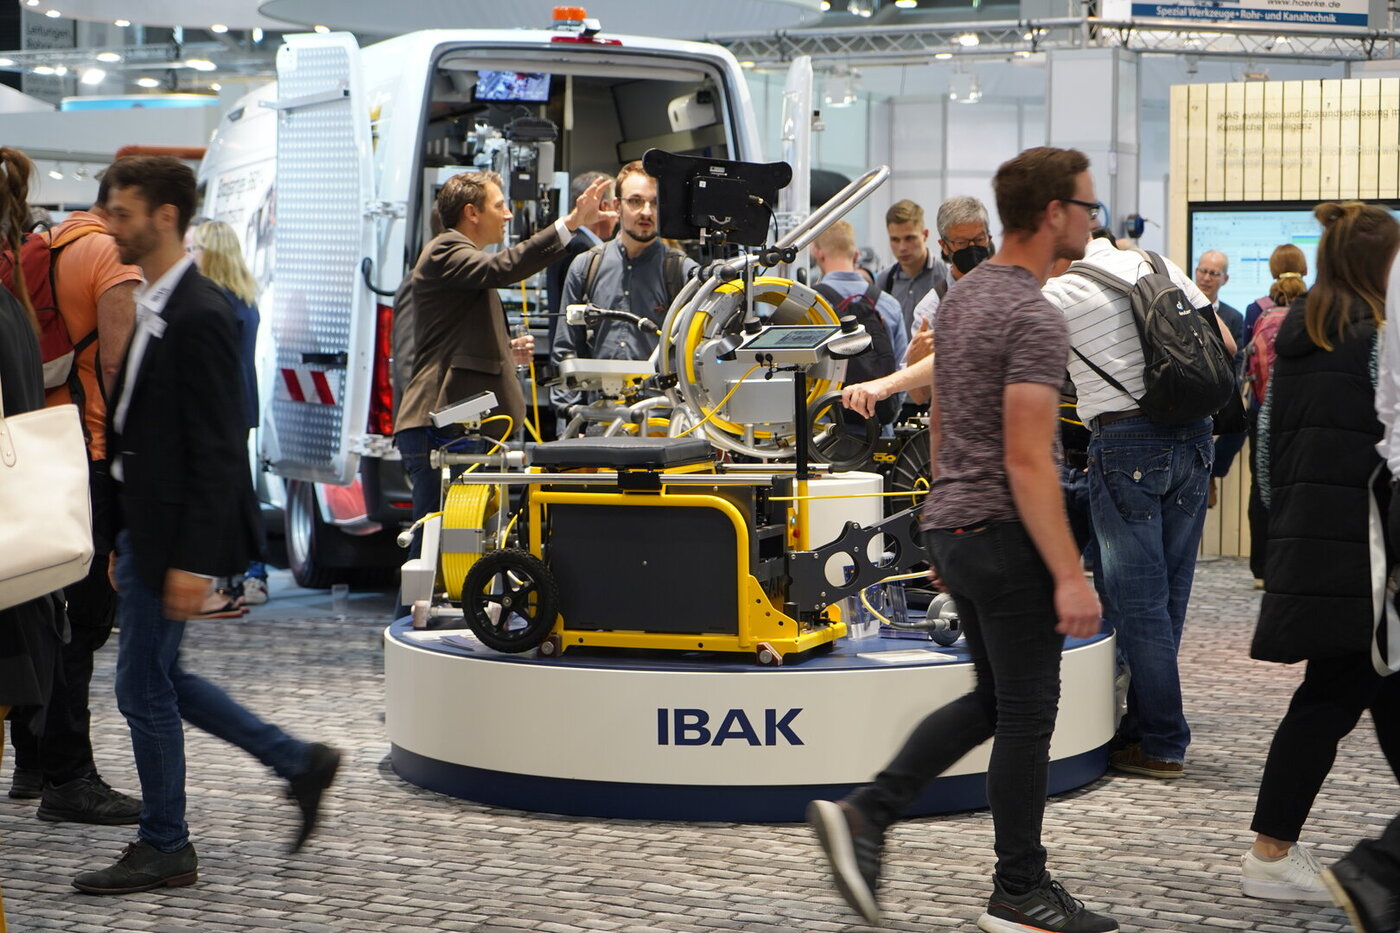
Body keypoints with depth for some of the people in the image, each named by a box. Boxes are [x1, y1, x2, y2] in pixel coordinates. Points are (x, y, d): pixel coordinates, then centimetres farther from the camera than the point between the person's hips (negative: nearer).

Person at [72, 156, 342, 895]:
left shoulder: (198, 317, -19)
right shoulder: (154, 309, 12)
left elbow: (215, 451, -21)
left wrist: (192, 561, -23)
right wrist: (127, 543, 18)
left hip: (175, 533, -10)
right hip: (144, 524, 10)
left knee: (143, 688, 0)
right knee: (158, 679, 17)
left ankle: (164, 849, 14)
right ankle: (299, 763, 25)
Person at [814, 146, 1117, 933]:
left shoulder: (966, 294, 12)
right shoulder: (1034, 318, -18)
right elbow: (1027, 461, -23)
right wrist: (1071, 576, -22)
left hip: (954, 531, 9)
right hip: (1006, 535, -9)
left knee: (994, 702, 18)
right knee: (1026, 713, 2)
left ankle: (866, 816, 9)